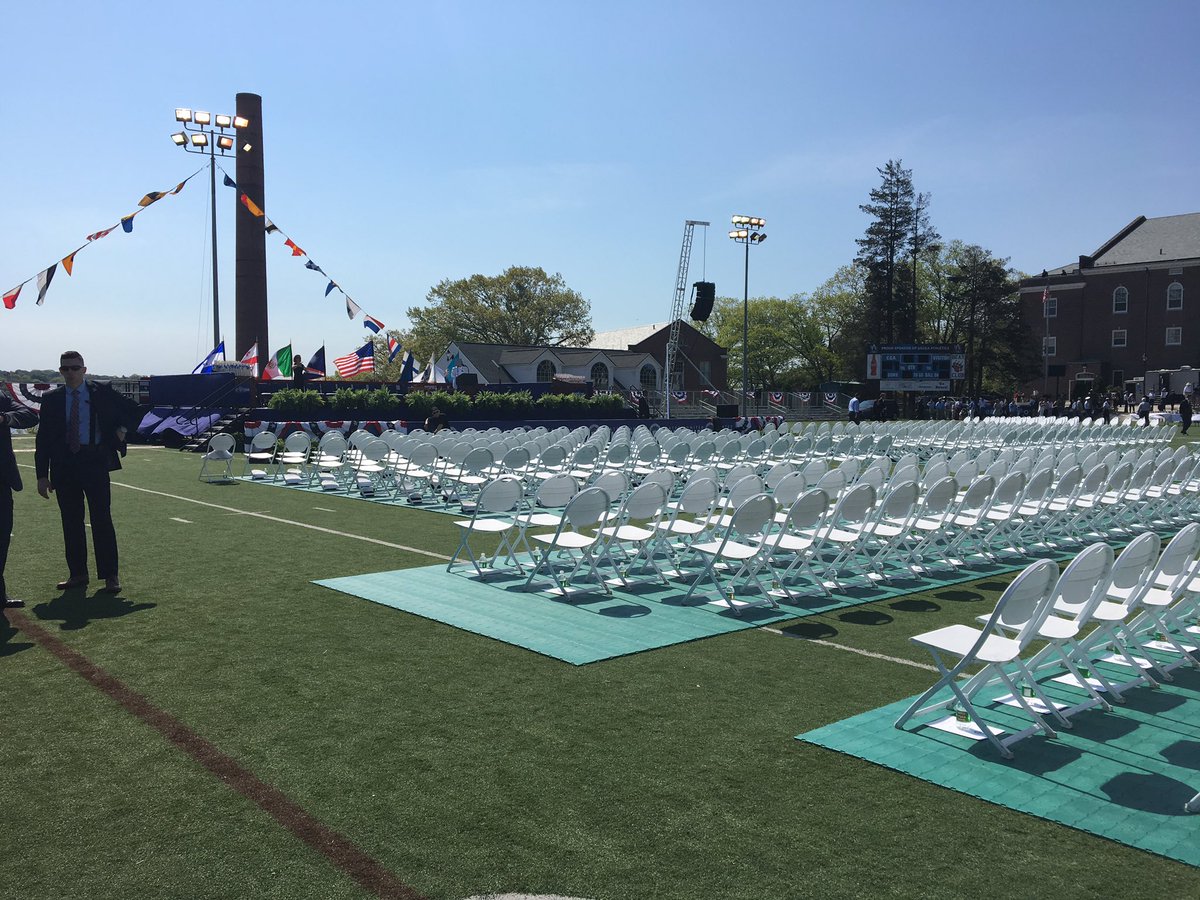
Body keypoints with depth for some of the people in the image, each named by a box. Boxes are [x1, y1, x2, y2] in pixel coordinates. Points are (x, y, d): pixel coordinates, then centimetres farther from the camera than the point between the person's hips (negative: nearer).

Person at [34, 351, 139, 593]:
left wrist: (122, 429, 3)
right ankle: (77, 574, 17)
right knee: (71, 521, 7)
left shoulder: (102, 393, 4)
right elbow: (43, 439, 7)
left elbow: (132, 409, 20)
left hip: (95, 463, -2)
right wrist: (42, 475, 2)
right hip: (64, 466, 2)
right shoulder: (52, 400, 8)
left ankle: (110, 575, 0)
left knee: (102, 519, -4)